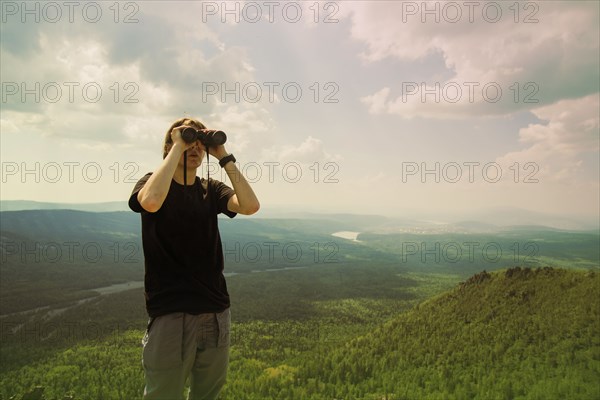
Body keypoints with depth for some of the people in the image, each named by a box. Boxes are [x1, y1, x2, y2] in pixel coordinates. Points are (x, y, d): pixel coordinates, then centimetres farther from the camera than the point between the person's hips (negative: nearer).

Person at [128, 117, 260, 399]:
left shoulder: (211, 190, 8)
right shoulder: (151, 184, -2)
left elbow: (250, 206, -11)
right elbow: (151, 202, -28)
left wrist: (224, 157, -10)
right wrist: (178, 146, -18)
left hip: (215, 310, 4)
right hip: (171, 312, -4)